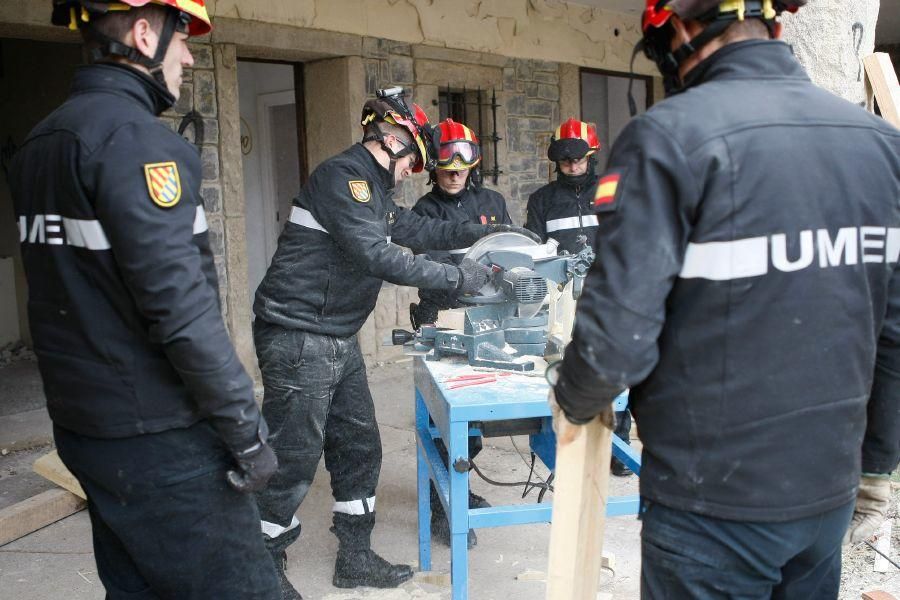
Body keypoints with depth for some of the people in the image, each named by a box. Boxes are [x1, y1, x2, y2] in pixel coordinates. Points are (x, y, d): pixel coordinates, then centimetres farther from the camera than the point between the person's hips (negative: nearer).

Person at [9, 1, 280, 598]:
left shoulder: (40, 142, 12)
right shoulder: (134, 136, -16)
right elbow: (180, 307, -23)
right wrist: (247, 432, -17)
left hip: (83, 425, 9)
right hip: (157, 438, -9)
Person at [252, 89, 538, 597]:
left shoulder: (372, 188, 15)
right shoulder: (341, 176, -17)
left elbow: (416, 229, 24)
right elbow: (379, 257, -24)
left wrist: (482, 232, 15)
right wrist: (457, 277, -19)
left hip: (340, 342, 10)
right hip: (299, 340, -10)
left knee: (358, 448, 14)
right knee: (294, 461, 0)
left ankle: (355, 556, 29)